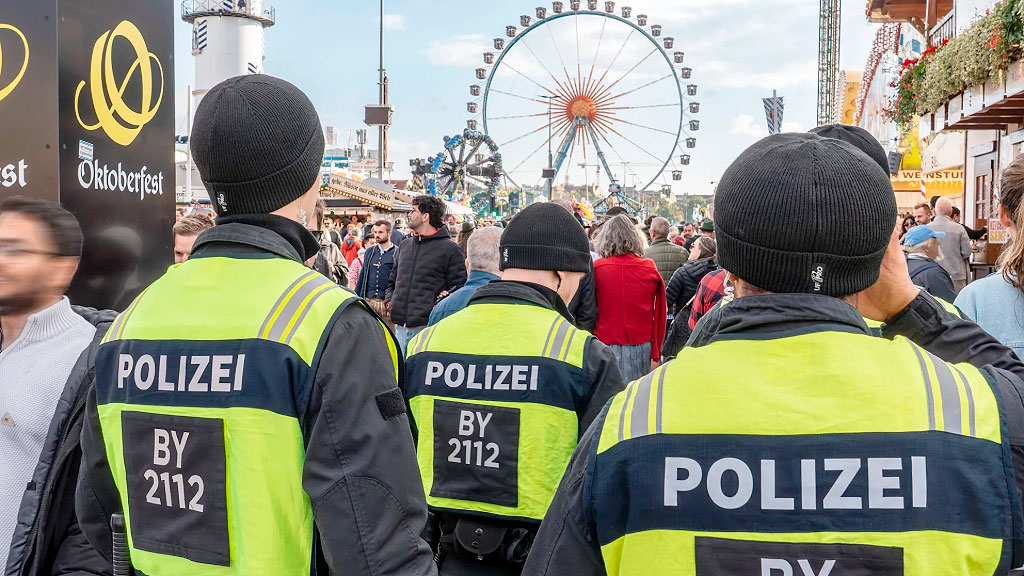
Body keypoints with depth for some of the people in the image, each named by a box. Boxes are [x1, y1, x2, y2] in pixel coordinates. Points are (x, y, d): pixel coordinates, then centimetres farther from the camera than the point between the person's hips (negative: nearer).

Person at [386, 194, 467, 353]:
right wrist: (390, 302, 10)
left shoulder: (449, 249, -2)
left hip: (428, 327, -6)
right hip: (400, 327, 6)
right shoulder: (404, 247, 18)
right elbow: (392, 282, 28)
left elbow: (460, 286, -4)